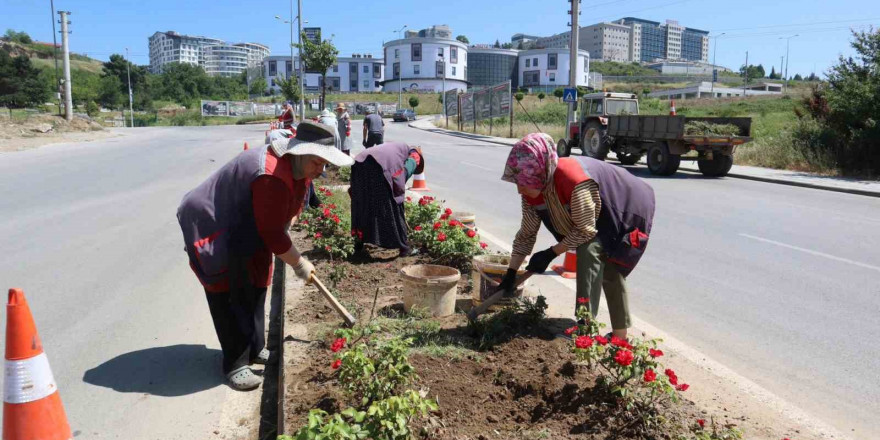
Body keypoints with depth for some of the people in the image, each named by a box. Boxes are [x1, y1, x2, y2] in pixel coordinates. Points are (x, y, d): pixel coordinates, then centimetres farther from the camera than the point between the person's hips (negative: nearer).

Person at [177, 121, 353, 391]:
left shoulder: (300, 166, -4)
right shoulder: (272, 177, -35)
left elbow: (294, 205, 13)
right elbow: (272, 234, -30)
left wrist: (285, 231, 1)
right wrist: (299, 263, -19)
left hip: (248, 230, 10)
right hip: (215, 232, -10)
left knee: (255, 289, 14)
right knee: (231, 297, -7)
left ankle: (255, 349, 27)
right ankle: (235, 364, 2)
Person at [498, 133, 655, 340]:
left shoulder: (574, 181, -42)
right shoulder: (533, 192, -16)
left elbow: (586, 230, -33)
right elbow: (526, 234, -6)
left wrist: (550, 253, -26)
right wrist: (511, 274, -9)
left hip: (626, 211, -8)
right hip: (603, 216, 8)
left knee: (589, 250, -27)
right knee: (609, 272, 15)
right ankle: (620, 336, 31)